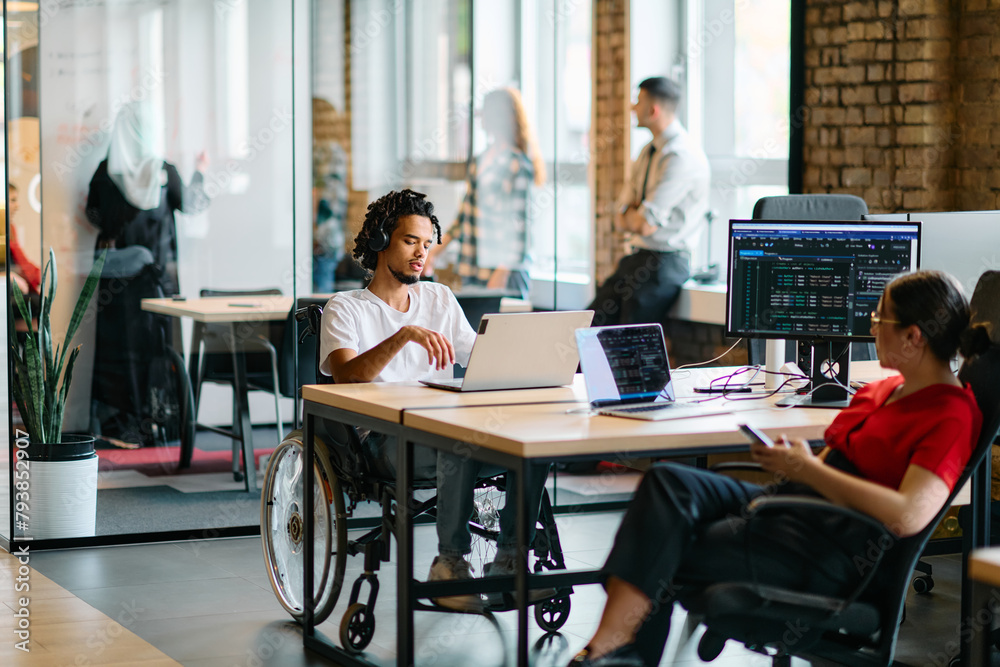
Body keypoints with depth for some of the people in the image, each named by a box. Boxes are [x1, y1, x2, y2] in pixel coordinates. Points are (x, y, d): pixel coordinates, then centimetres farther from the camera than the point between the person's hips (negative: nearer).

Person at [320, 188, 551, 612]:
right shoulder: (346, 308, 8)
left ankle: (509, 560, -22)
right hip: (385, 441, -5)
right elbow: (345, 377, -12)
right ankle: (451, 562, -28)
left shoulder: (439, 299, 25)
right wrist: (403, 336, -27)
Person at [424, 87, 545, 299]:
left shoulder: (517, 164, -8)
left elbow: (519, 222, -12)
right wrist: (436, 250, 20)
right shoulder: (480, 160, 16)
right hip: (472, 270, 7)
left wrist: (502, 272, -18)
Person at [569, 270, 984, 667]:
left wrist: (808, 470, -15)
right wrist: (793, 462, 2)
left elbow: (908, 516, -23)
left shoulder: (951, 414, -10)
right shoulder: (882, 391, 20)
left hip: (831, 551, -9)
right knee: (667, 481, -16)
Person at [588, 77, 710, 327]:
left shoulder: (682, 156, -17)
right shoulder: (648, 152, 14)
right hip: (637, 258, 9)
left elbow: (646, 224, -20)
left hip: (665, 262, -9)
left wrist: (629, 215, 2)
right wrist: (638, 216, -9)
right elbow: (620, 220, 13)